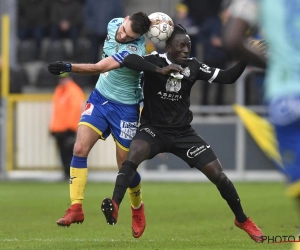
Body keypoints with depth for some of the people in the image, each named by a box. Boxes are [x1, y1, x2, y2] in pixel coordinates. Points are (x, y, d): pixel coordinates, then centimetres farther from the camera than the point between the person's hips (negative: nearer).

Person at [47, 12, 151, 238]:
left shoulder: (133, 50, -29)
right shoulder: (114, 24, -7)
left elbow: (100, 68, -38)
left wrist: (68, 67, -48)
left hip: (125, 108, -6)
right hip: (99, 98, 6)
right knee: (80, 149, -12)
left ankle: (138, 210, 31)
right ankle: (76, 208, -11)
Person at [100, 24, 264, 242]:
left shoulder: (193, 66, -1)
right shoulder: (156, 61, -12)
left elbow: (226, 78, -1)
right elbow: (129, 60, -32)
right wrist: (159, 70, -42)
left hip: (183, 132, 3)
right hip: (154, 128, -3)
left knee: (218, 174, -1)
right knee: (134, 154, -36)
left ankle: (242, 220, 19)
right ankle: (114, 206, -44)